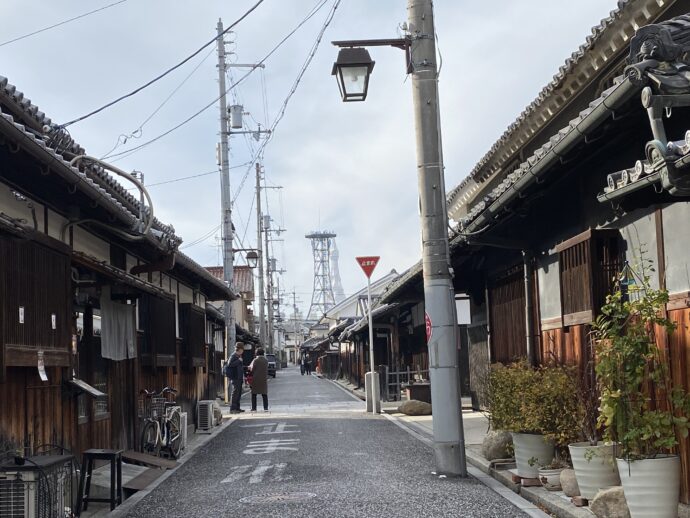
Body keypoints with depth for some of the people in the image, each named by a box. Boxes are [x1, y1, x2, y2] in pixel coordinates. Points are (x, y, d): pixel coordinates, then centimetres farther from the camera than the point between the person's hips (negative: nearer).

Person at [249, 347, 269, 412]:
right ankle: (266, 408, 3)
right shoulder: (266, 360, 3)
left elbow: (252, 369, -10)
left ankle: (254, 408, 2)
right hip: (264, 379, 3)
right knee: (264, 394, 8)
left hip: (256, 379, -3)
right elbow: (266, 369, 6)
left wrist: (249, 367, 9)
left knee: (254, 394, 5)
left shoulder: (255, 360, -10)